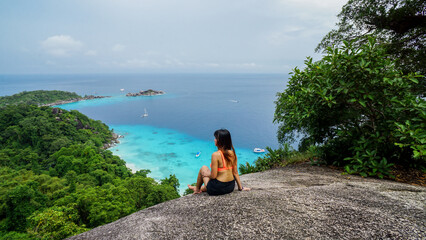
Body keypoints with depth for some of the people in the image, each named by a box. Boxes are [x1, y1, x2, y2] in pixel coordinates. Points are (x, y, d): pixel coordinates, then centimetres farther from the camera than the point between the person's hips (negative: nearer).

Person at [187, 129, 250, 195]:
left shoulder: (216, 155, -20)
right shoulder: (232, 153, -2)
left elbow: (213, 176, -19)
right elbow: (235, 172, 3)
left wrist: (206, 174, 2)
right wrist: (240, 187, 12)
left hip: (217, 189, -6)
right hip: (231, 187, 6)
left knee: (203, 168, 16)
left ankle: (197, 189, 34)